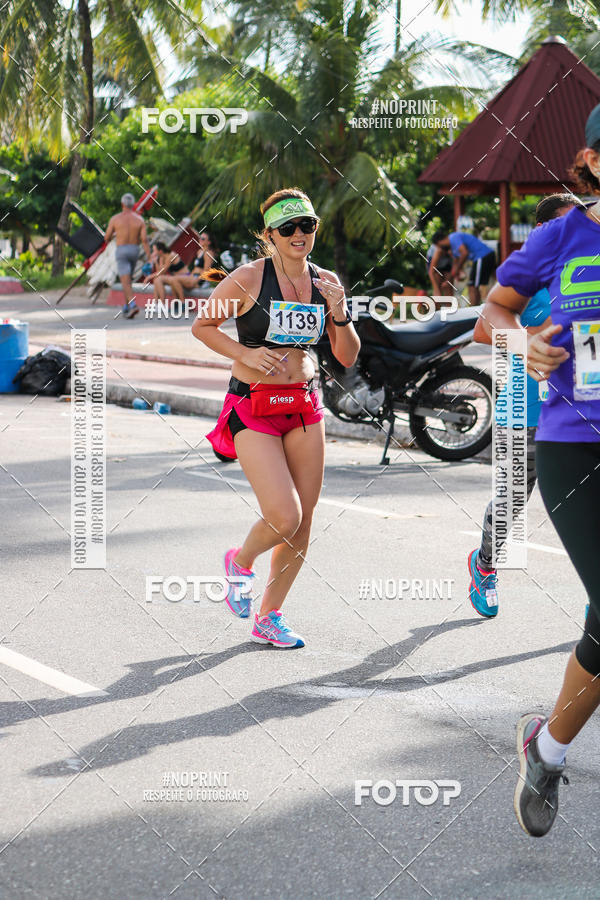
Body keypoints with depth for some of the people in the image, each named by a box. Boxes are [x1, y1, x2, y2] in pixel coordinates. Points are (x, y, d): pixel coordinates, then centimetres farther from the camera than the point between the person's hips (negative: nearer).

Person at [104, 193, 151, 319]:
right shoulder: (139, 220, 0)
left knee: (125, 281, -11)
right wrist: (149, 257, -9)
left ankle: (133, 305, -31)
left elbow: (107, 238, 3)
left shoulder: (115, 219, -5)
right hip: (134, 251, 4)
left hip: (121, 251, -4)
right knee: (127, 279, 22)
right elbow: (144, 239, -9)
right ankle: (126, 307, 26)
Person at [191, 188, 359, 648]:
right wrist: (246, 354, -13)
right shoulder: (249, 277, -10)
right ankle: (240, 562, 18)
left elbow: (347, 357, 7)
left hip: (305, 407, 5)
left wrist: (339, 313, -10)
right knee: (284, 518, -16)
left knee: (303, 522, 4)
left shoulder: (326, 282, 5)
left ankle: (269, 616, 21)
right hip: (254, 408, -5)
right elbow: (201, 326, 0)